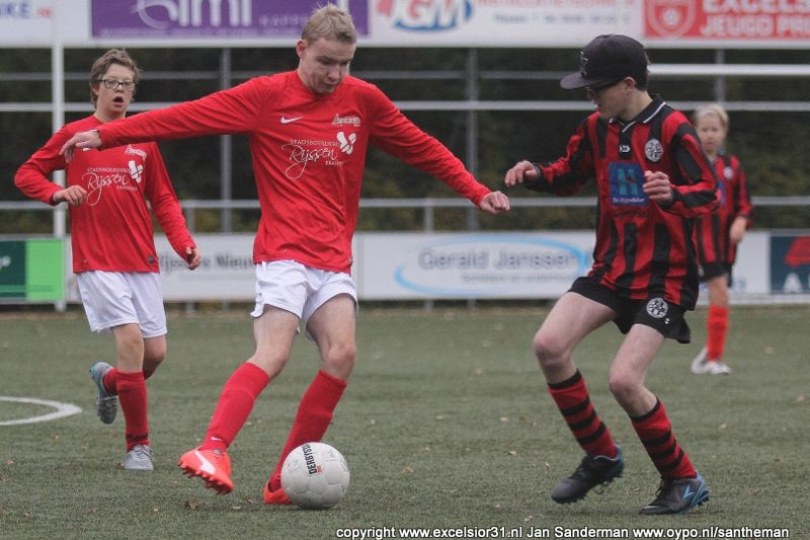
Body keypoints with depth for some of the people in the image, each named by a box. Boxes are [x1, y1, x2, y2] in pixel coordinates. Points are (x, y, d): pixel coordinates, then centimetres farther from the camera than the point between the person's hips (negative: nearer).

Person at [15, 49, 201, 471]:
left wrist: (184, 243, -2)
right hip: (97, 262, -4)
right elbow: (26, 174, 8)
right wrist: (57, 192, -12)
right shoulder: (74, 134, 2)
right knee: (130, 338, -18)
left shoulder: (143, 140, 11)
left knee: (155, 353, 1)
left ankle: (108, 380, 36)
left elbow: (163, 200, 13)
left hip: (142, 261, 4)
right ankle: (138, 445, -7)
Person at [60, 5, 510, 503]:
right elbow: (189, 116, -5)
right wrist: (106, 135, -9)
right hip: (284, 254, -4)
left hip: (335, 260, 4)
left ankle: (287, 480, -10)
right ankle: (212, 451, -31)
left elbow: (422, 148, 19)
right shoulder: (267, 96, -2)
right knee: (273, 355, -22)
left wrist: (476, 192, 17)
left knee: (342, 354, -14)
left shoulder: (363, 99, 9)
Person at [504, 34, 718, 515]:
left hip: (664, 277, -7)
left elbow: (711, 194, -17)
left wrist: (674, 196, -38)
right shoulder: (597, 128, 6)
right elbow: (570, 177, 21)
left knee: (624, 381, -19)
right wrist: (536, 174, 0)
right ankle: (601, 457, 6)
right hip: (611, 268, 7)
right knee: (549, 345, -11)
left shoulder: (672, 129, -14)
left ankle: (685, 482, 1)